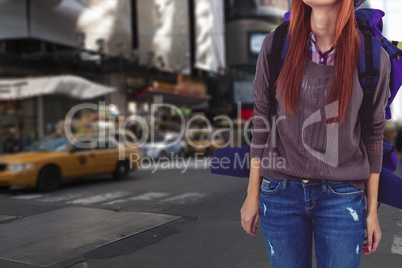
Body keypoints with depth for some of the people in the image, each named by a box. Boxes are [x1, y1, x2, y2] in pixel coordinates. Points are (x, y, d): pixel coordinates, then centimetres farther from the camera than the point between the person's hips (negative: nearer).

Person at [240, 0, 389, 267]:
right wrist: (253, 194, 4)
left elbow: (373, 135, 2)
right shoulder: (276, 44, -6)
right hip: (280, 192, 1)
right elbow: (262, 119, 1)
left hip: (342, 197, 0)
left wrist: (372, 210, 5)